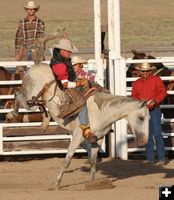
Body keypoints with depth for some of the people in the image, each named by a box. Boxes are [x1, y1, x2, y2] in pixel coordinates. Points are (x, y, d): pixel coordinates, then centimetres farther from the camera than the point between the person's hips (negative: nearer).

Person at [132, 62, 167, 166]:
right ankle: (150, 158, 16)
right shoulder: (136, 83, 11)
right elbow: (134, 96, 9)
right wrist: (139, 101, -13)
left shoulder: (156, 80, -1)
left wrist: (155, 100, -22)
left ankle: (162, 158, -10)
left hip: (154, 110, -5)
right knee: (148, 136, 10)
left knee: (157, 135, -11)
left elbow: (163, 92, -6)